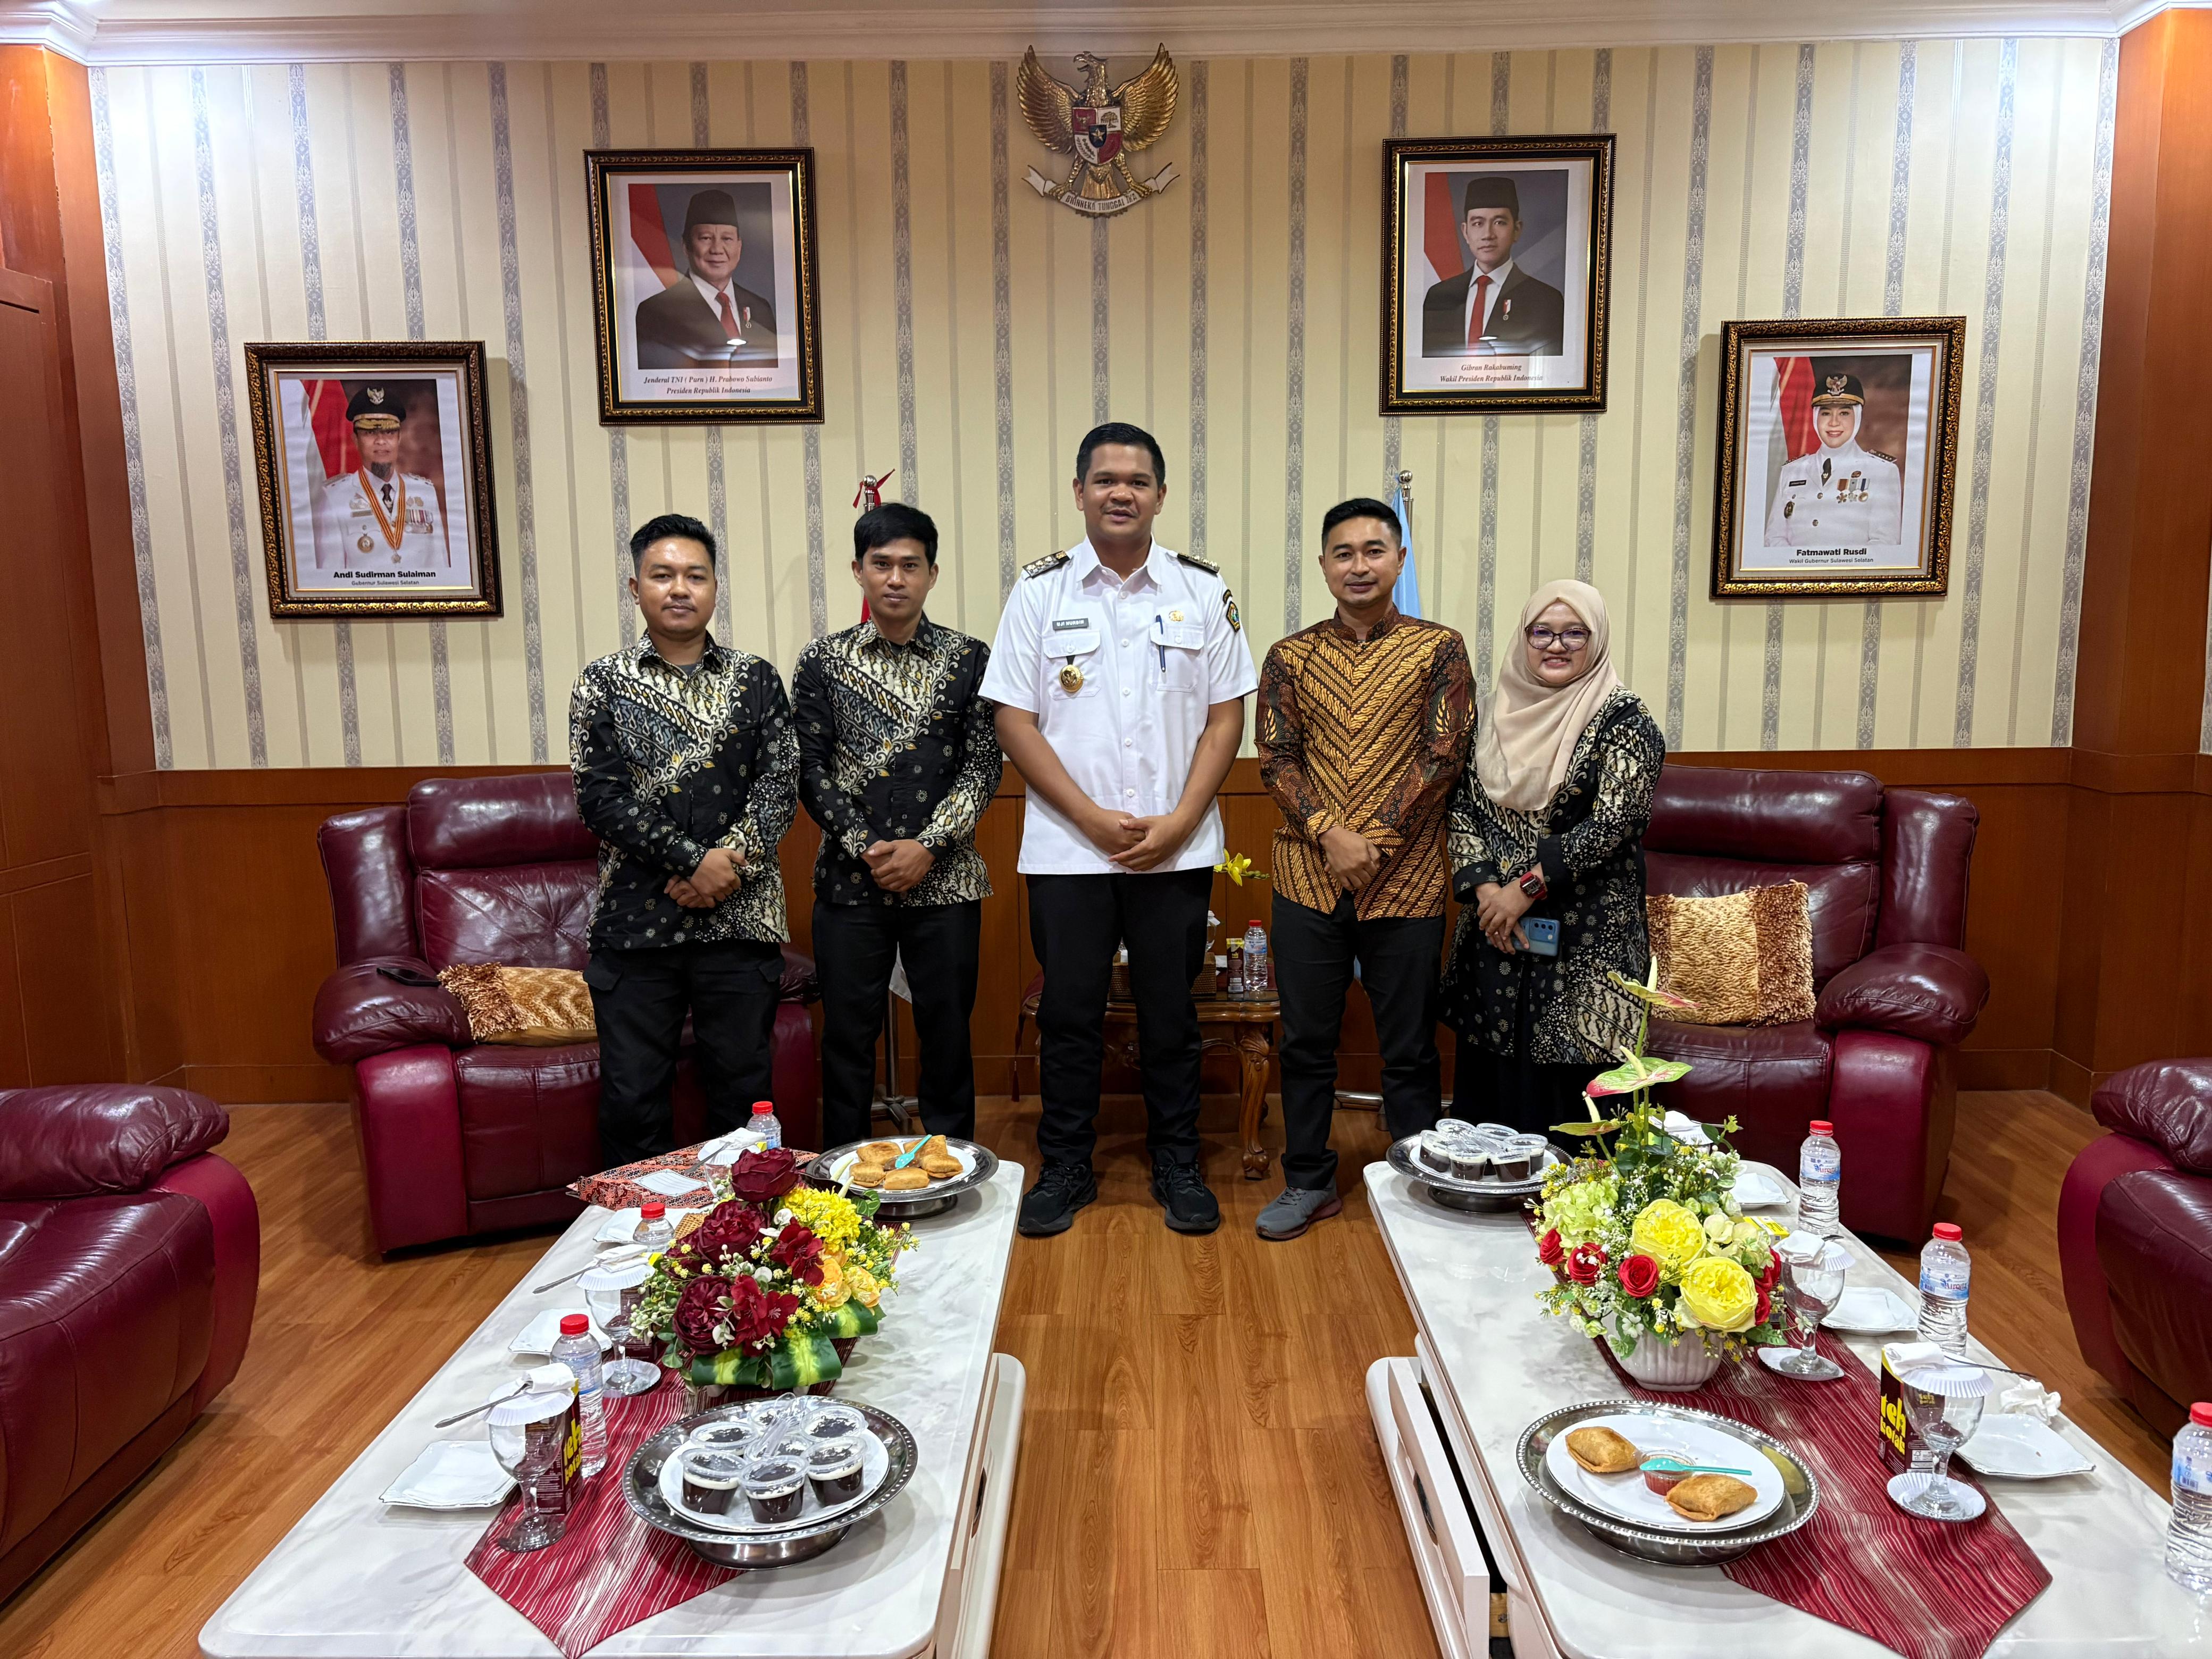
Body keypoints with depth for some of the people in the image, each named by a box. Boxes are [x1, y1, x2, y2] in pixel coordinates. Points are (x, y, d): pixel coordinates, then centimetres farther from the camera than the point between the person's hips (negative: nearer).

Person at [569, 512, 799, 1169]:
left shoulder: (757, 681, 7)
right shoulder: (603, 683, 4)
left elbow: (779, 787, 0)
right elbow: (600, 796, -6)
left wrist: (732, 862, -15)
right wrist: (694, 861, -14)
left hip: (739, 917, 1)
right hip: (635, 919, 0)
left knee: (743, 1090, 8)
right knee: (631, 1095, 6)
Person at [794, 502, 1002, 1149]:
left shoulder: (969, 660, 3)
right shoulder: (823, 661, 4)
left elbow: (983, 768, -2)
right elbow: (812, 769, 0)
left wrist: (928, 847, -13)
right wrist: (867, 848, -11)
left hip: (944, 880, 0)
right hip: (849, 879, 1)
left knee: (946, 1034, 8)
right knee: (848, 1034, 8)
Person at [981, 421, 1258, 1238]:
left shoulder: (1202, 590, 5)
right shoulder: (1040, 591, 2)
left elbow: (1226, 716, 3)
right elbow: (1014, 720, -2)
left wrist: (1178, 822, -8)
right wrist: (1094, 818, -10)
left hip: (1177, 851, 1)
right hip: (1067, 848, 0)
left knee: (1170, 1012, 9)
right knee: (1069, 1012, 7)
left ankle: (1177, 1165, 25)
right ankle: (1065, 1167, 24)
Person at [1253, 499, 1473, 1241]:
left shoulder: (1439, 647, 2)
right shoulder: (1291, 657, 8)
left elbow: (1443, 756, -6)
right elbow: (1276, 759, 0)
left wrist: (1376, 840, -14)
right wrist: (1331, 834, -14)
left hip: (1405, 881, -2)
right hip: (1308, 879, 2)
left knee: (1409, 1048, 8)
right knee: (1306, 1040, 10)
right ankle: (1309, 1183, 26)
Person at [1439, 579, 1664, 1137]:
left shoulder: (1623, 719, -6)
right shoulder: (1501, 714, 9)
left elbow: (1612, 823, -15)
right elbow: (1464, 807, 5)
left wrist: (1527, 888, -16)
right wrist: (1486, 888, -10)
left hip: (1585, 938, -5)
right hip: (1494, 926, 5)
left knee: (1570, 1082, -2)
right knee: (1493, 1073, 12)